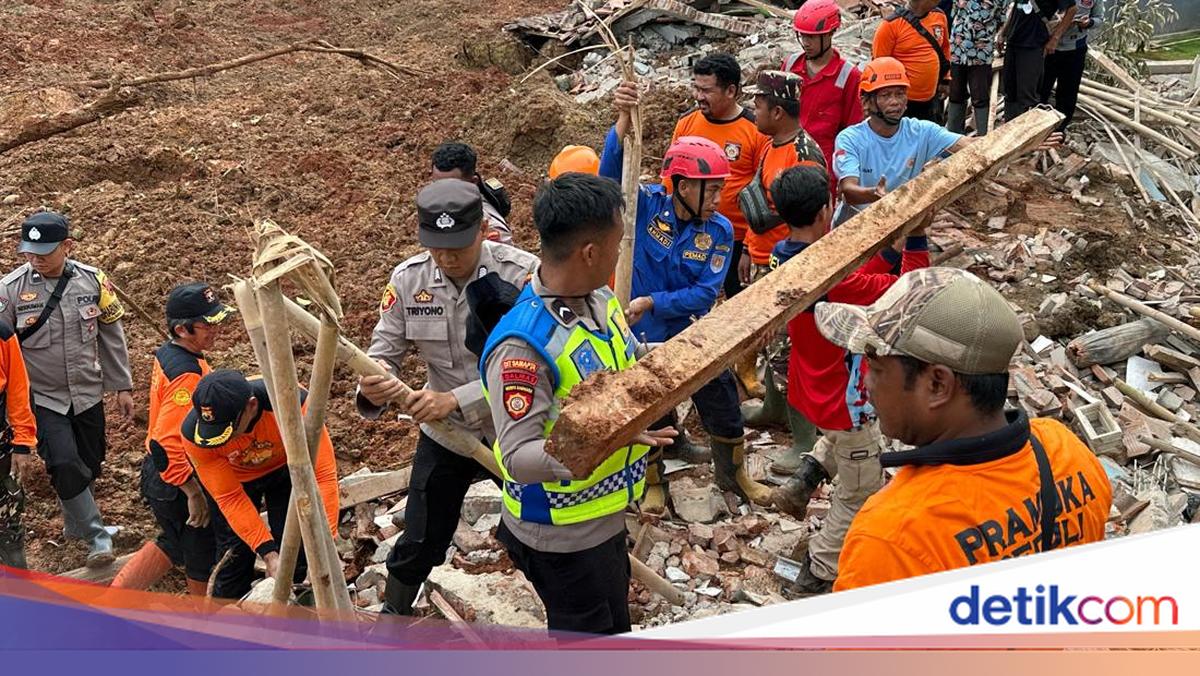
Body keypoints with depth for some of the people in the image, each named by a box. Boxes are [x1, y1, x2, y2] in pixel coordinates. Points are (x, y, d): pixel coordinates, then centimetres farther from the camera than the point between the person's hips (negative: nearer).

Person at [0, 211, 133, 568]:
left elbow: (112, 336, 4)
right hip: (42, 398, -3)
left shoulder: (92, 280, -6)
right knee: (65, 465, -14)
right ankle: (97, 536, 3)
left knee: (90, 463, 13)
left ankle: (76, 524, 39)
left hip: (88, 394, 3)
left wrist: (122, 387, 7)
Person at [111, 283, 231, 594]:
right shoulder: (187, 375, -28)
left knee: (174, 542, 28)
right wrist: (194, 492, -25)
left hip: (160, 472, 9)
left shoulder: (166, 353, 2)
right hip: (178, 484, -9)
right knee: (203, 556, 13)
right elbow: (165, 445, -32)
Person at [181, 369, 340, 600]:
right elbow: (229, 498, -27)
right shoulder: (193, 433, -34)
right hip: (230, 478, 1)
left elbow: (323, 473, -39)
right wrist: (269, 554, -32)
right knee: (232, 558, 0)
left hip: (285, 467, 0)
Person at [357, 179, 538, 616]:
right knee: (420, 542, 16)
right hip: (445, 434, 3)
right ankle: (391, 615, 46)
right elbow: (385, 350, -9)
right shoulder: (408, 278, -12)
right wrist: (374, 388, -33)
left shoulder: (522, 274, -24)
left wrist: (454, 399, -37)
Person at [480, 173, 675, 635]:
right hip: (563, 535, -8)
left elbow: (631, 362, 13)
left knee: (612, 631, 29)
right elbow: (518, 458, -32)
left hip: (605, 519, 8)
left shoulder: (598, 300, -5)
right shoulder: (522, 346, -33)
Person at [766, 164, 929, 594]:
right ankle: (818, 574, 25)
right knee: (860, 496, 14)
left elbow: (863, 276, 2)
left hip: (810, 388, 8)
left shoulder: (788, 259, -8)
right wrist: (917, 237, -20)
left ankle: (805, 477, 24)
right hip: (843, 398, -8)